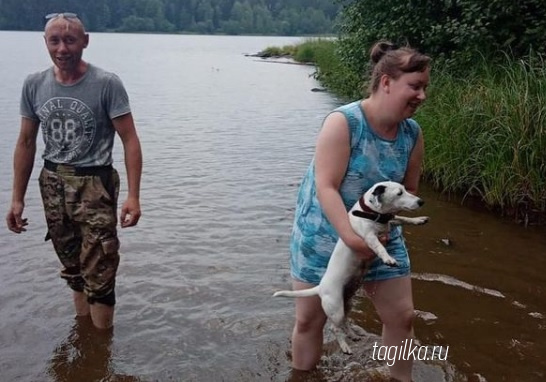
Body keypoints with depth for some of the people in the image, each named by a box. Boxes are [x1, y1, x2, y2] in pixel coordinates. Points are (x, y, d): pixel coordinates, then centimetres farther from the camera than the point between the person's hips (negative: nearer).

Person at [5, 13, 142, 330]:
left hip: (94, 185, -5)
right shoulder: (34, 85, 1)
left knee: (99, 275, -1)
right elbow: (26, 143, 8)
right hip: (52, 185, 5)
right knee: (73, 268, 18)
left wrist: (133, 196, -21)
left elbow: (130, 141, -13)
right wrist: (18, 198, 7)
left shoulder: (106, 84, -13)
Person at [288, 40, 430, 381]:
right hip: (324, 234, -4)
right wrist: (352, 238, -32)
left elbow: (409, 190, 5)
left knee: (402, 316, 9)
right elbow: (325, 187, -26)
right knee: (309, 320, 9)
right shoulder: (343, 122, -22)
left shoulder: (413, 134, -6)